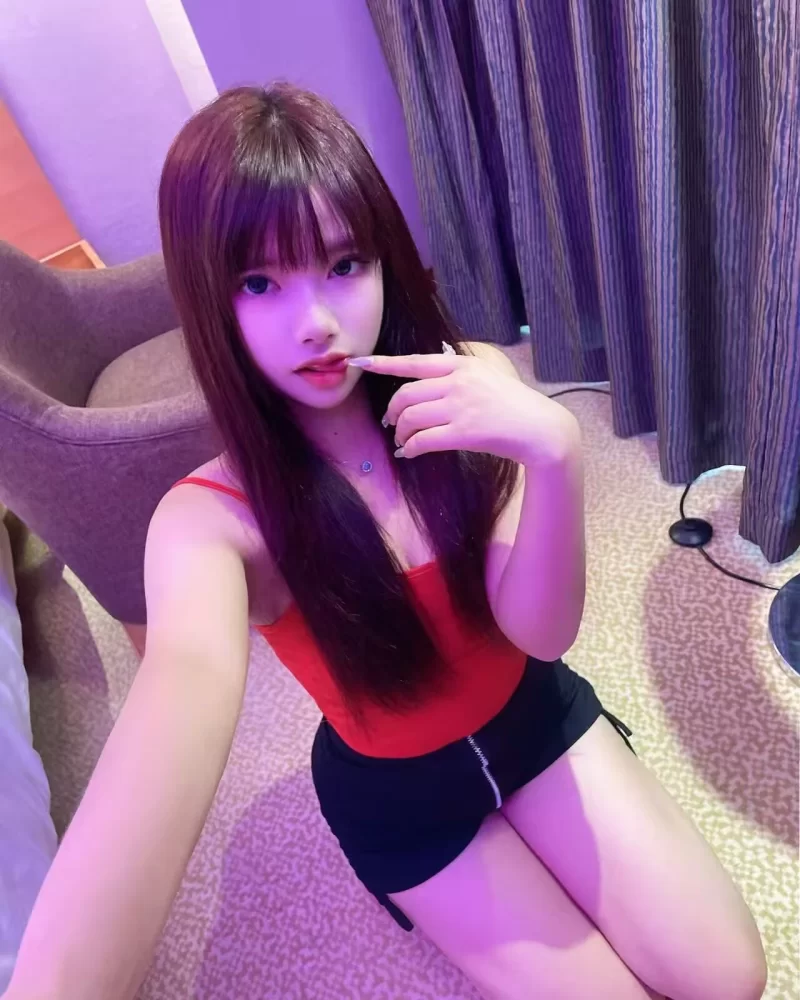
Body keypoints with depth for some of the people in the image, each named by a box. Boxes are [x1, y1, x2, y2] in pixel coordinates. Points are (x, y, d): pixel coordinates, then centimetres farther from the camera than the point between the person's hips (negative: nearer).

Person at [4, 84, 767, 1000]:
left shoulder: (470, 381, -18)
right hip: (396, 787, -2)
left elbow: (541, 631, -23)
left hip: (532, 712, 3)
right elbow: (188, 679, -49)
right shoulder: (212, 515, -26)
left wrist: (553, 452, -42)